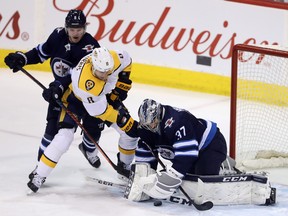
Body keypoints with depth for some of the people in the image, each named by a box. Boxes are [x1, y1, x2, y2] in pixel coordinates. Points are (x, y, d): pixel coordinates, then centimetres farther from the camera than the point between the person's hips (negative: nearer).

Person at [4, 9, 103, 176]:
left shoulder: (90, 45, -27)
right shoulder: (58, 36, -12)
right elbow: (41, 52, 6)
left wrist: (59, 86, -46)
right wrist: (22, 58, -8)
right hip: (61, 89, 2)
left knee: (95, 124, 4)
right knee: (54, 126, -11)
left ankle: (89, 147, 39)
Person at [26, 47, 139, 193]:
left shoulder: (115, 58, -31)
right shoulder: (85, 82, -45)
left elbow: (126, 61, -3)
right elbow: (99, 110, -31)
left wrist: (122, 84, -5)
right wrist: (120, 119, -22)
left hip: (107, 95, 6)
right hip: (77, 99, -6)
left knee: (131, 130, 1)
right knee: (64, 136, -22)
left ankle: (124, 167, 26)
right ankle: (39, 176, -11)